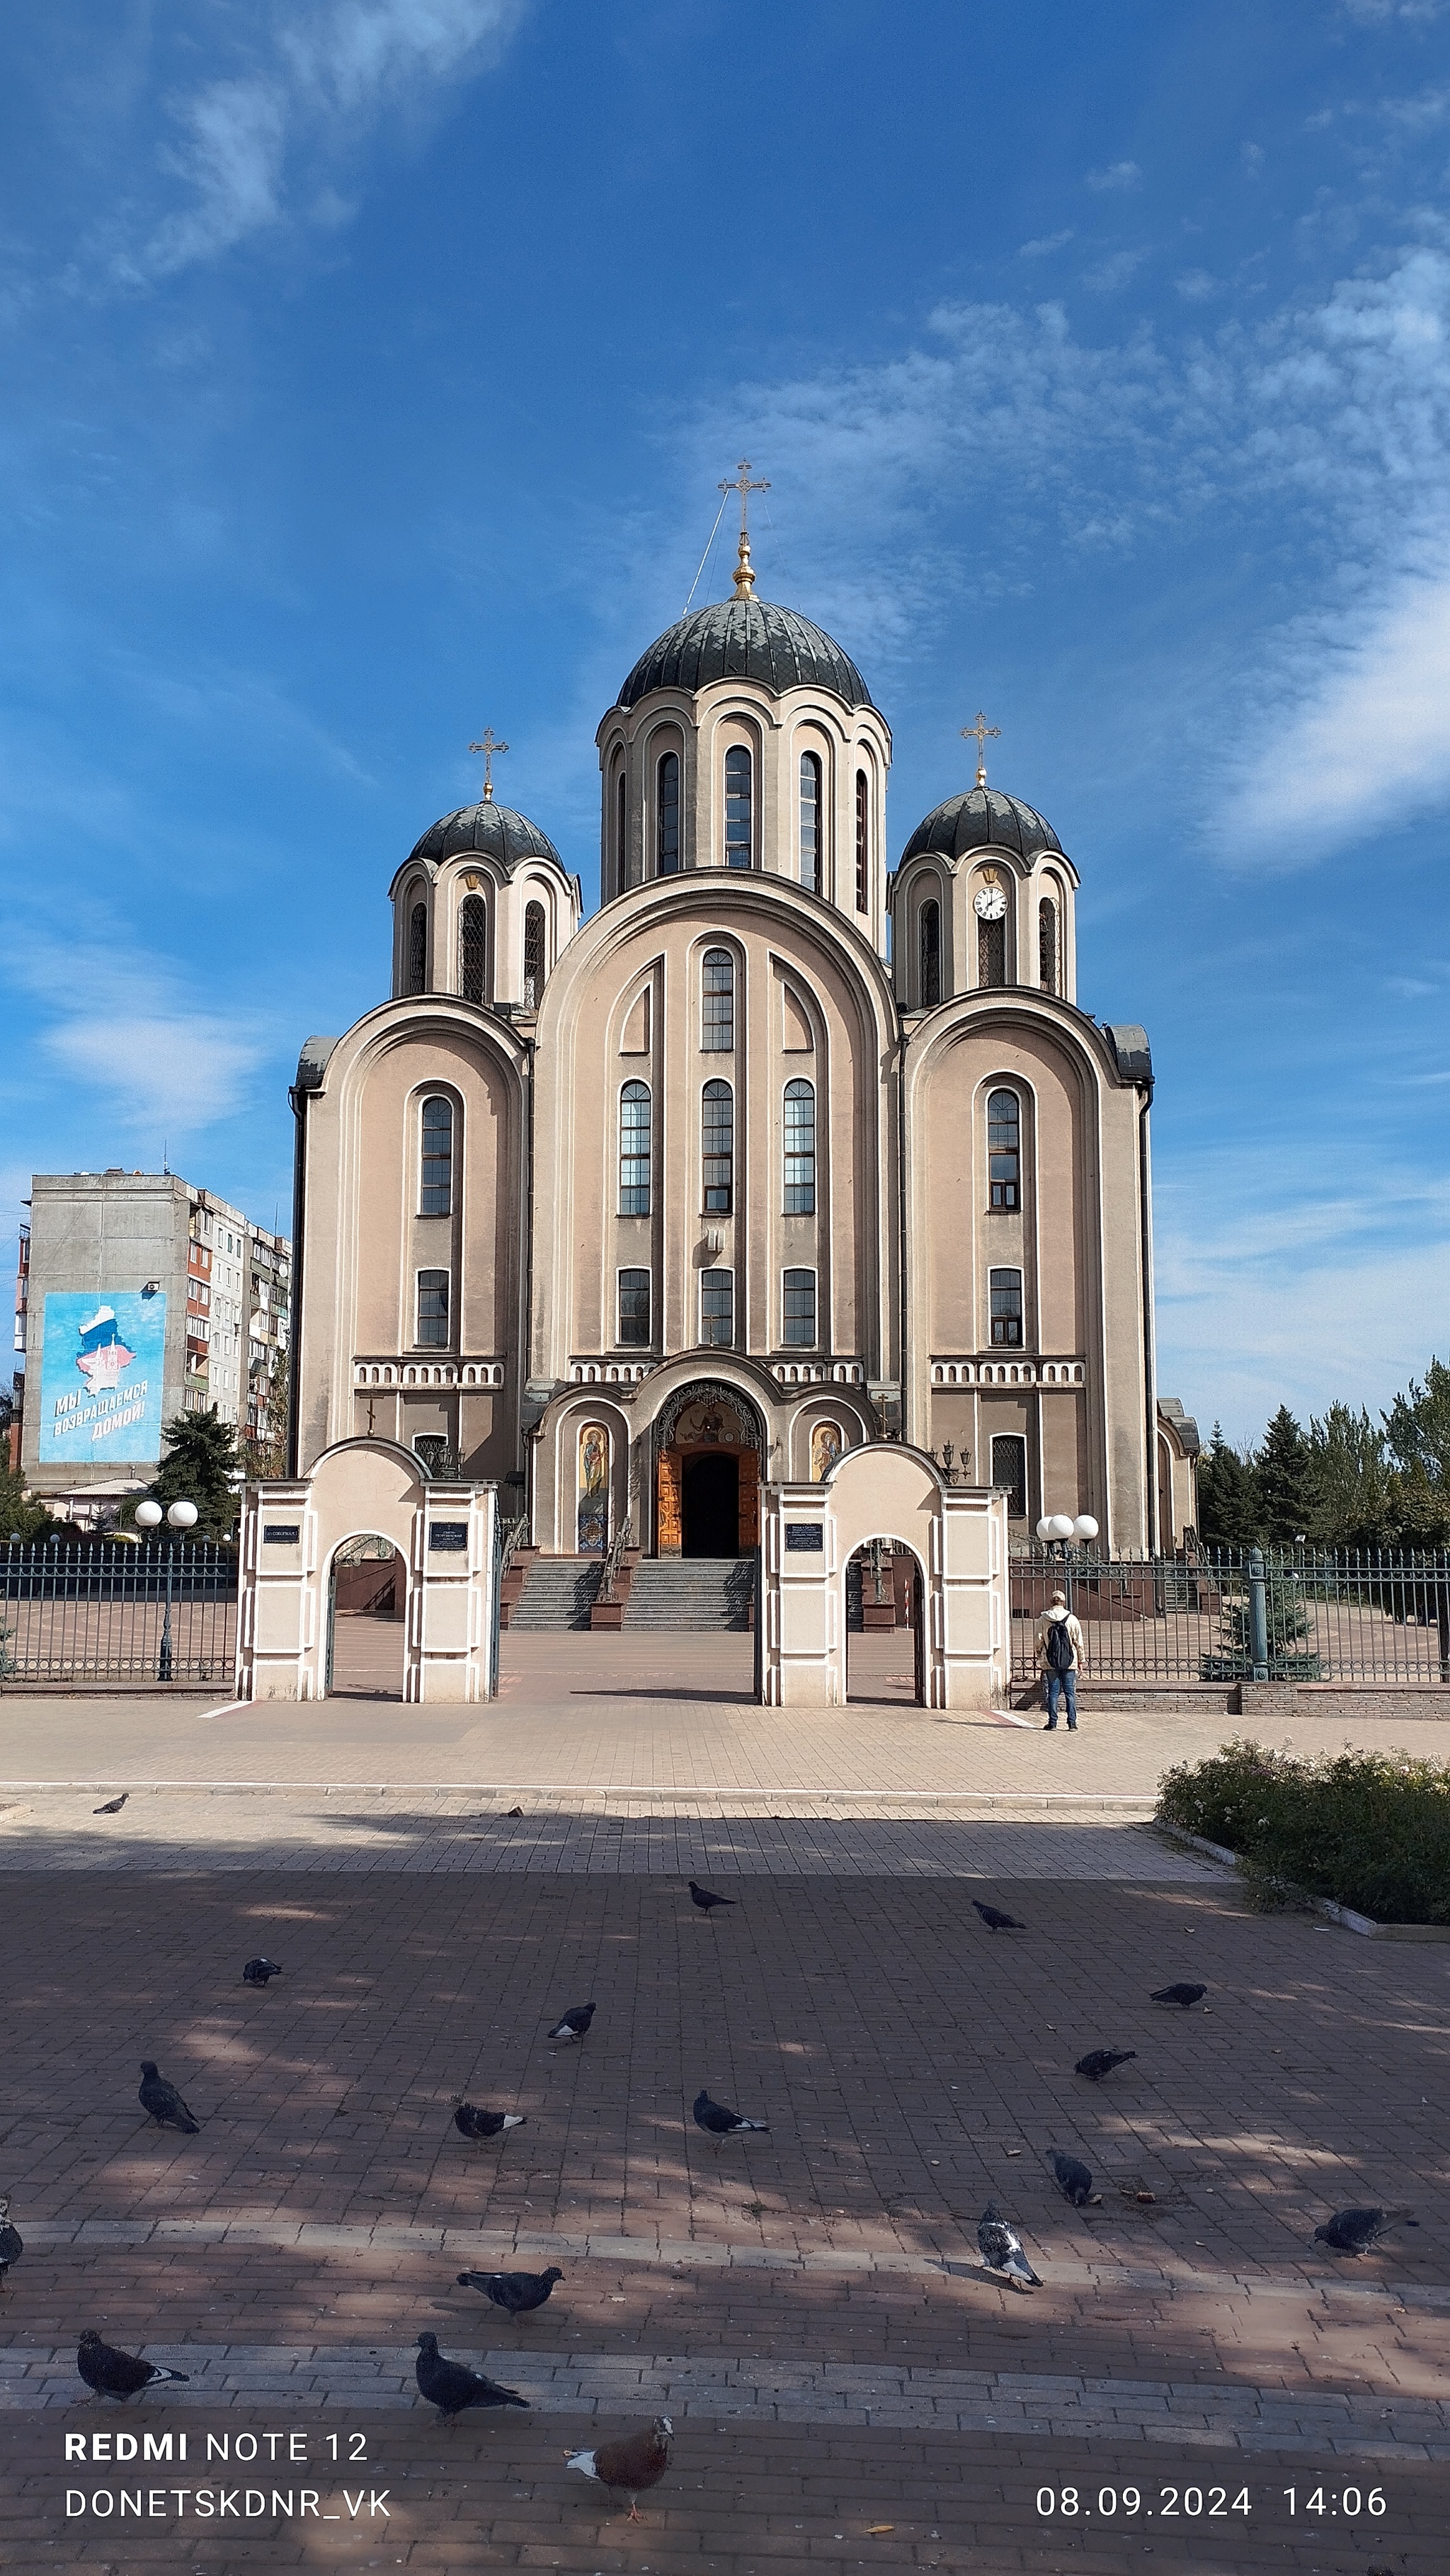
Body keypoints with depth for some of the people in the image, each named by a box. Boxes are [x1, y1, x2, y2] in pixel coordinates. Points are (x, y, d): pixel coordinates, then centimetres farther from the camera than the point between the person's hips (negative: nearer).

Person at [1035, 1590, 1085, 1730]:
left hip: (1050, 1663, 0)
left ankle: (1052, 1722, 4)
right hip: (1069, 1662, 0)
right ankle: (1072, 1723, 3)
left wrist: (1040, 1660, 13)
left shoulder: (1043, 1620, 0)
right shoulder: (1072, 1619, -1)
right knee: (1070, 1692, 4)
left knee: (1053, 1692, 5)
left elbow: (1039, 1642, 3)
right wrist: (1080, 1661, 11)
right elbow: (1079, 1643, 2)